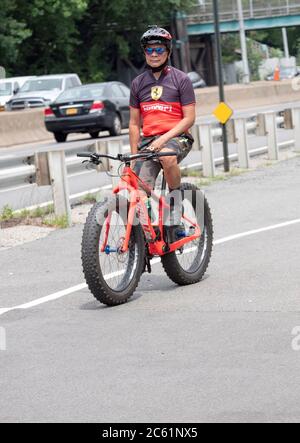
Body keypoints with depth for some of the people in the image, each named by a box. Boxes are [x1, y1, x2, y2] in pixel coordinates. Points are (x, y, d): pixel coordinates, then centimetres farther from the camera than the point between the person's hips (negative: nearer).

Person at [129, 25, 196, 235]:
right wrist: (134, 157, 9)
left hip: (177, 137, -4)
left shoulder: (181, 79, 1)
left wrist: (164, 138, -17)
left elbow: (189, 118, -4)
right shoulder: (138, 83, 13)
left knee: (167, 157, -38)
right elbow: (134, 123, 17)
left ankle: (176, 200, -14)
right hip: (149, 140, 4)